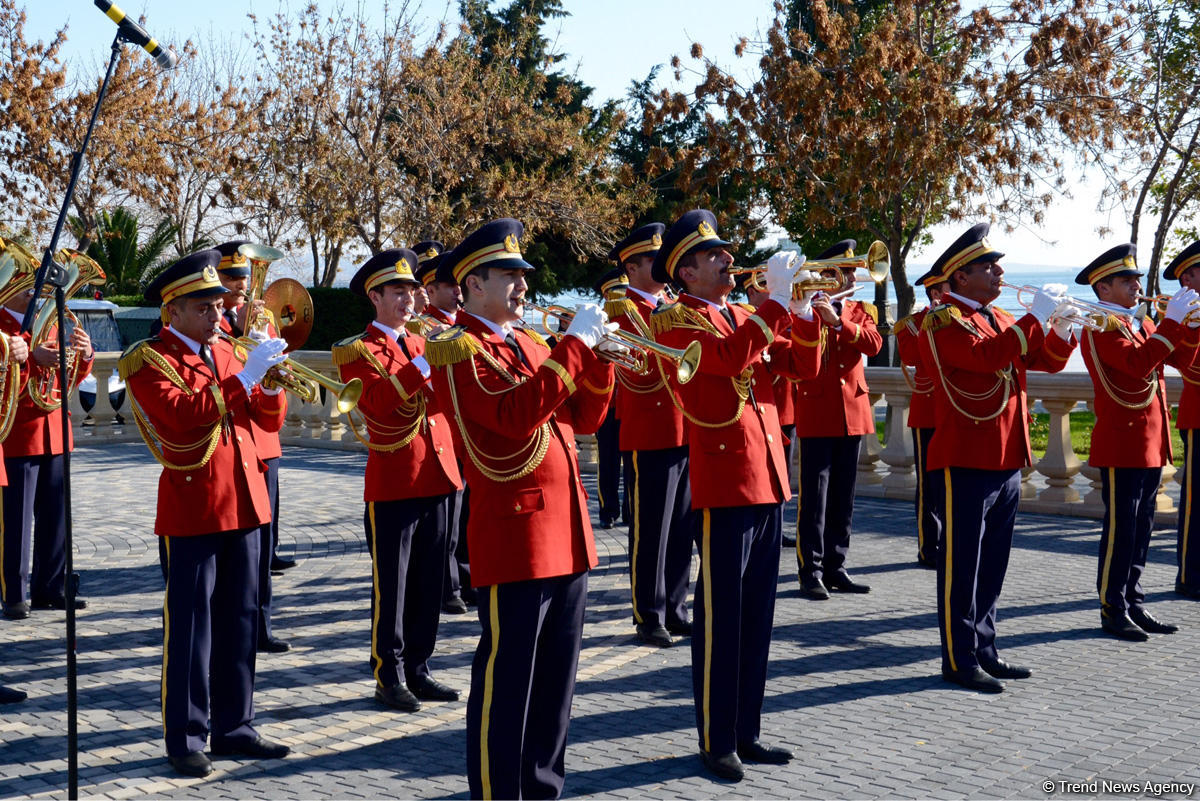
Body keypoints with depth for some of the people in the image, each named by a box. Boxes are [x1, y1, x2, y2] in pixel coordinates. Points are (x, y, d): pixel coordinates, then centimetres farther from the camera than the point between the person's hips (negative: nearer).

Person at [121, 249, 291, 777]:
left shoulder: (224, 353, 15)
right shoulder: (148, 360, -5)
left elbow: (269, 419, 13)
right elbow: (185, 415, -22)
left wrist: (271, 382, -7)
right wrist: (245, 375, -24)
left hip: (242, 505, 7)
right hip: (191, 510, -6)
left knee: (239, 620, 11)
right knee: (189, 625, -1)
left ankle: (233, 727, 20)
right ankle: (184, 739, 8)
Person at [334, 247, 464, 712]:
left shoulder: (421, 345, 16)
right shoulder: (358, 351, -3)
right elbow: (380, 403, -21)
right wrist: (425, 363, -25)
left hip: (436, 480, 6)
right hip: (392, 485, -6)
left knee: (428, 585, 10)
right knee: (391, 586, 0)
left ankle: (418, 670, 21)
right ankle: (389, 678, 10)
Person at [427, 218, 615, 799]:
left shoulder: (529, 342, 18)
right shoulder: (458, 349, -8)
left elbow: (584, 418, 15)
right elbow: (517, 414, -24)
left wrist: (598, 355, 1)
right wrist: (573, 344, -19)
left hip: (566, 534, 8)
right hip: (514, 537, -8)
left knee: (556, 683, 15)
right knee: (504, 685, 0)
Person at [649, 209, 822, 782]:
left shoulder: (747, 318, 18)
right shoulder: (674, 318, -6)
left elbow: (803, 366, 13)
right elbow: (728, 357, -25)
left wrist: (805, 311, -1)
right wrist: (777, 301, -21)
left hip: (765, 480, 8)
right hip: (722, 484, -8)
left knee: (757, 616, 12)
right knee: (721, 618, -1)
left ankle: (745, 732, 22)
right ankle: (715, 741, 9)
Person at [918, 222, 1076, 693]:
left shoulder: (1000, 319, 18)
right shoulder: (943, 320, -10)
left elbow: (1048, 360, 17)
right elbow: (987, 355, -27)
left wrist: (1062, 327, -2)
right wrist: (1035, 317, -23)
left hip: (1006, 460, 9)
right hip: (967, 460, -9)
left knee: (991, 565, 14)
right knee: (961, 563, -2)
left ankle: (984, 651, 23)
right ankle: (959, 660, 4)